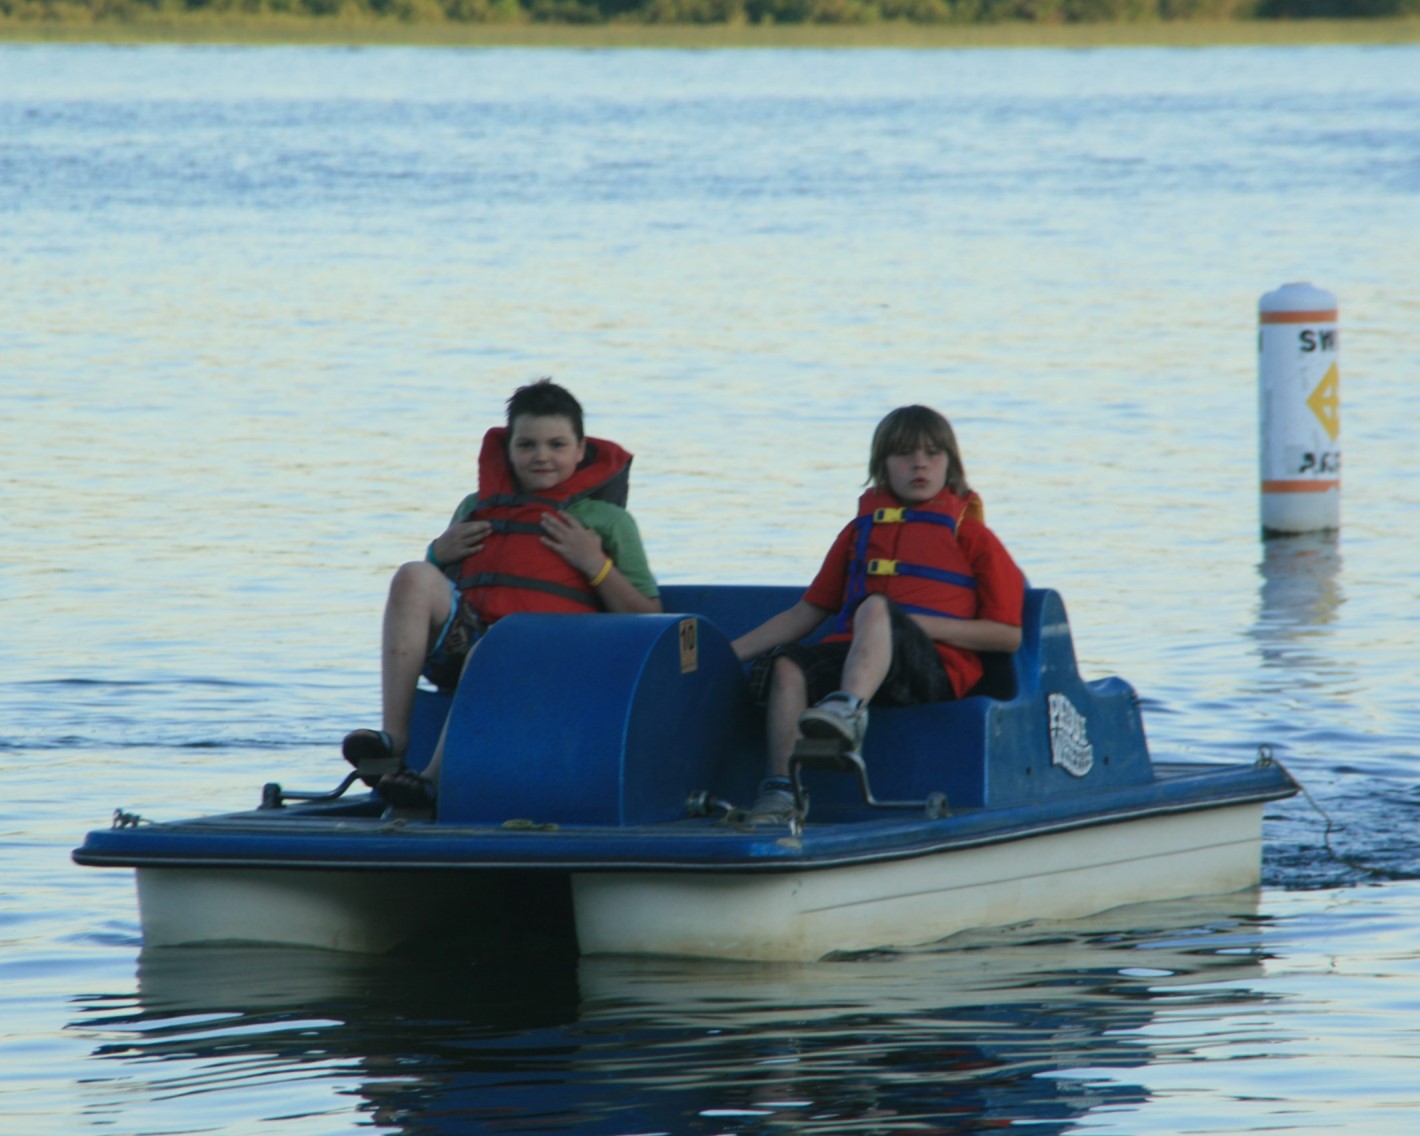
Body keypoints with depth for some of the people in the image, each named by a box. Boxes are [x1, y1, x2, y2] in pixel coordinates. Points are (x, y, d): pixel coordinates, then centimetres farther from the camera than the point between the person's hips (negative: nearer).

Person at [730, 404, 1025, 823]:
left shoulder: (969, 534, 15)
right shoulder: (862, 529, 27)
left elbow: (1009, 635, 7)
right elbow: (807, 614, 25)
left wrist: (928, 625, -7)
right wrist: (727, 653, 15)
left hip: (934, 667, -4)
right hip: (849, 651, 4)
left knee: (876, 608, -36)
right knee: (787, 666, -28)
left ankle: (849, 709, -65)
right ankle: (778, 793, -39)